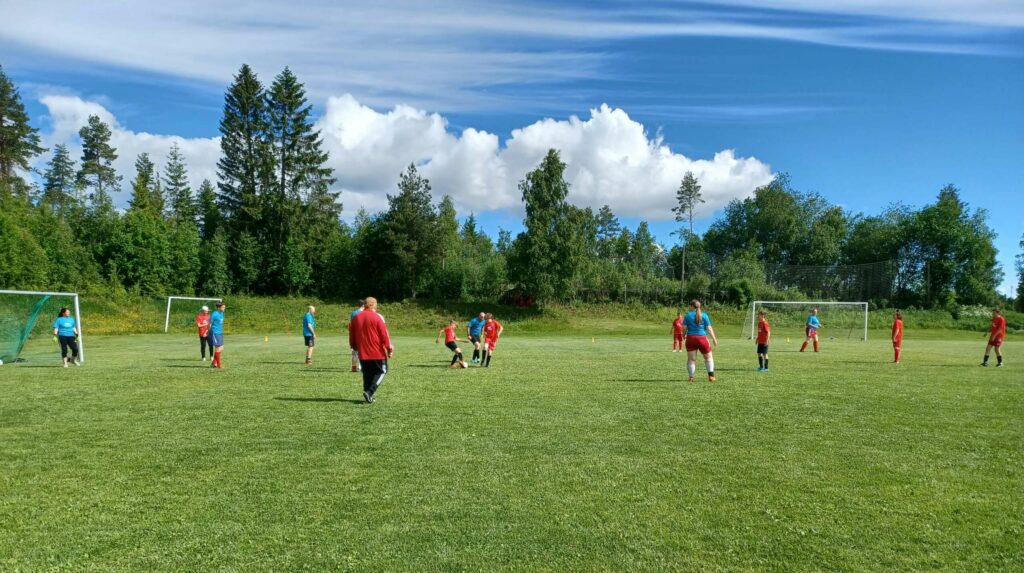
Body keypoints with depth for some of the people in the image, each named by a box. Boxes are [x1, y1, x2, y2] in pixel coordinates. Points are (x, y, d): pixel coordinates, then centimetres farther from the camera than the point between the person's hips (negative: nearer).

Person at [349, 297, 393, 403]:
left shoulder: (355, 318, 7)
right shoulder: (376, 317, -9)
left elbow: (351, 336, 14)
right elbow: (384, 335, -10)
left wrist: (355, 347, 27)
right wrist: (389, 348, -2)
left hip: (363, 353, 5)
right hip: (377, 352, -5)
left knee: (367, 374, 14)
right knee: (381, 371, 6)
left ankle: (368, 396, 12)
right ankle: (369, 392, -10)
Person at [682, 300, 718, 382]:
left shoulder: (688, 315, 2)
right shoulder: (704, 315, 0)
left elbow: (684, 328, 0)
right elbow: (709, 328, -2)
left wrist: (684, 335, 19)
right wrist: (714, 339, 4)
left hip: (690, 338, 1)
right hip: (702, 338, -1)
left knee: (691, 359, 5)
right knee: (709, 356, 13)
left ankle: (691, 377, 3)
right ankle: (711, 375, 5)